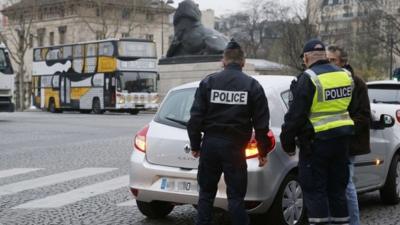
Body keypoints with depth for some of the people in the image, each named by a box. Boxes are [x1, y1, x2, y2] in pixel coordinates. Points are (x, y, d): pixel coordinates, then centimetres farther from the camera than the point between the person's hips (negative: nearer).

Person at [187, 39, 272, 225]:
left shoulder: (208, 82, 1)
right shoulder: (253, 86, 0)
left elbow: (196, 117, 0)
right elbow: (261, 123, 0)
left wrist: (195, 145, 8)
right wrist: (263, 152, 8)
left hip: (210, 144, 1)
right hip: (235, 147, -1)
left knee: (206, 194, 12)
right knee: (236, 196, 4)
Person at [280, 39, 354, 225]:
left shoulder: (308, 79, -14)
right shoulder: (345, 76, 6)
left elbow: (295, 115, -14)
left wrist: (287, 142, -4)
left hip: (316, 141, -7)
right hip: (342, 139, 7)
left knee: (314, 190, 1)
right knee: (337, 188, 16)